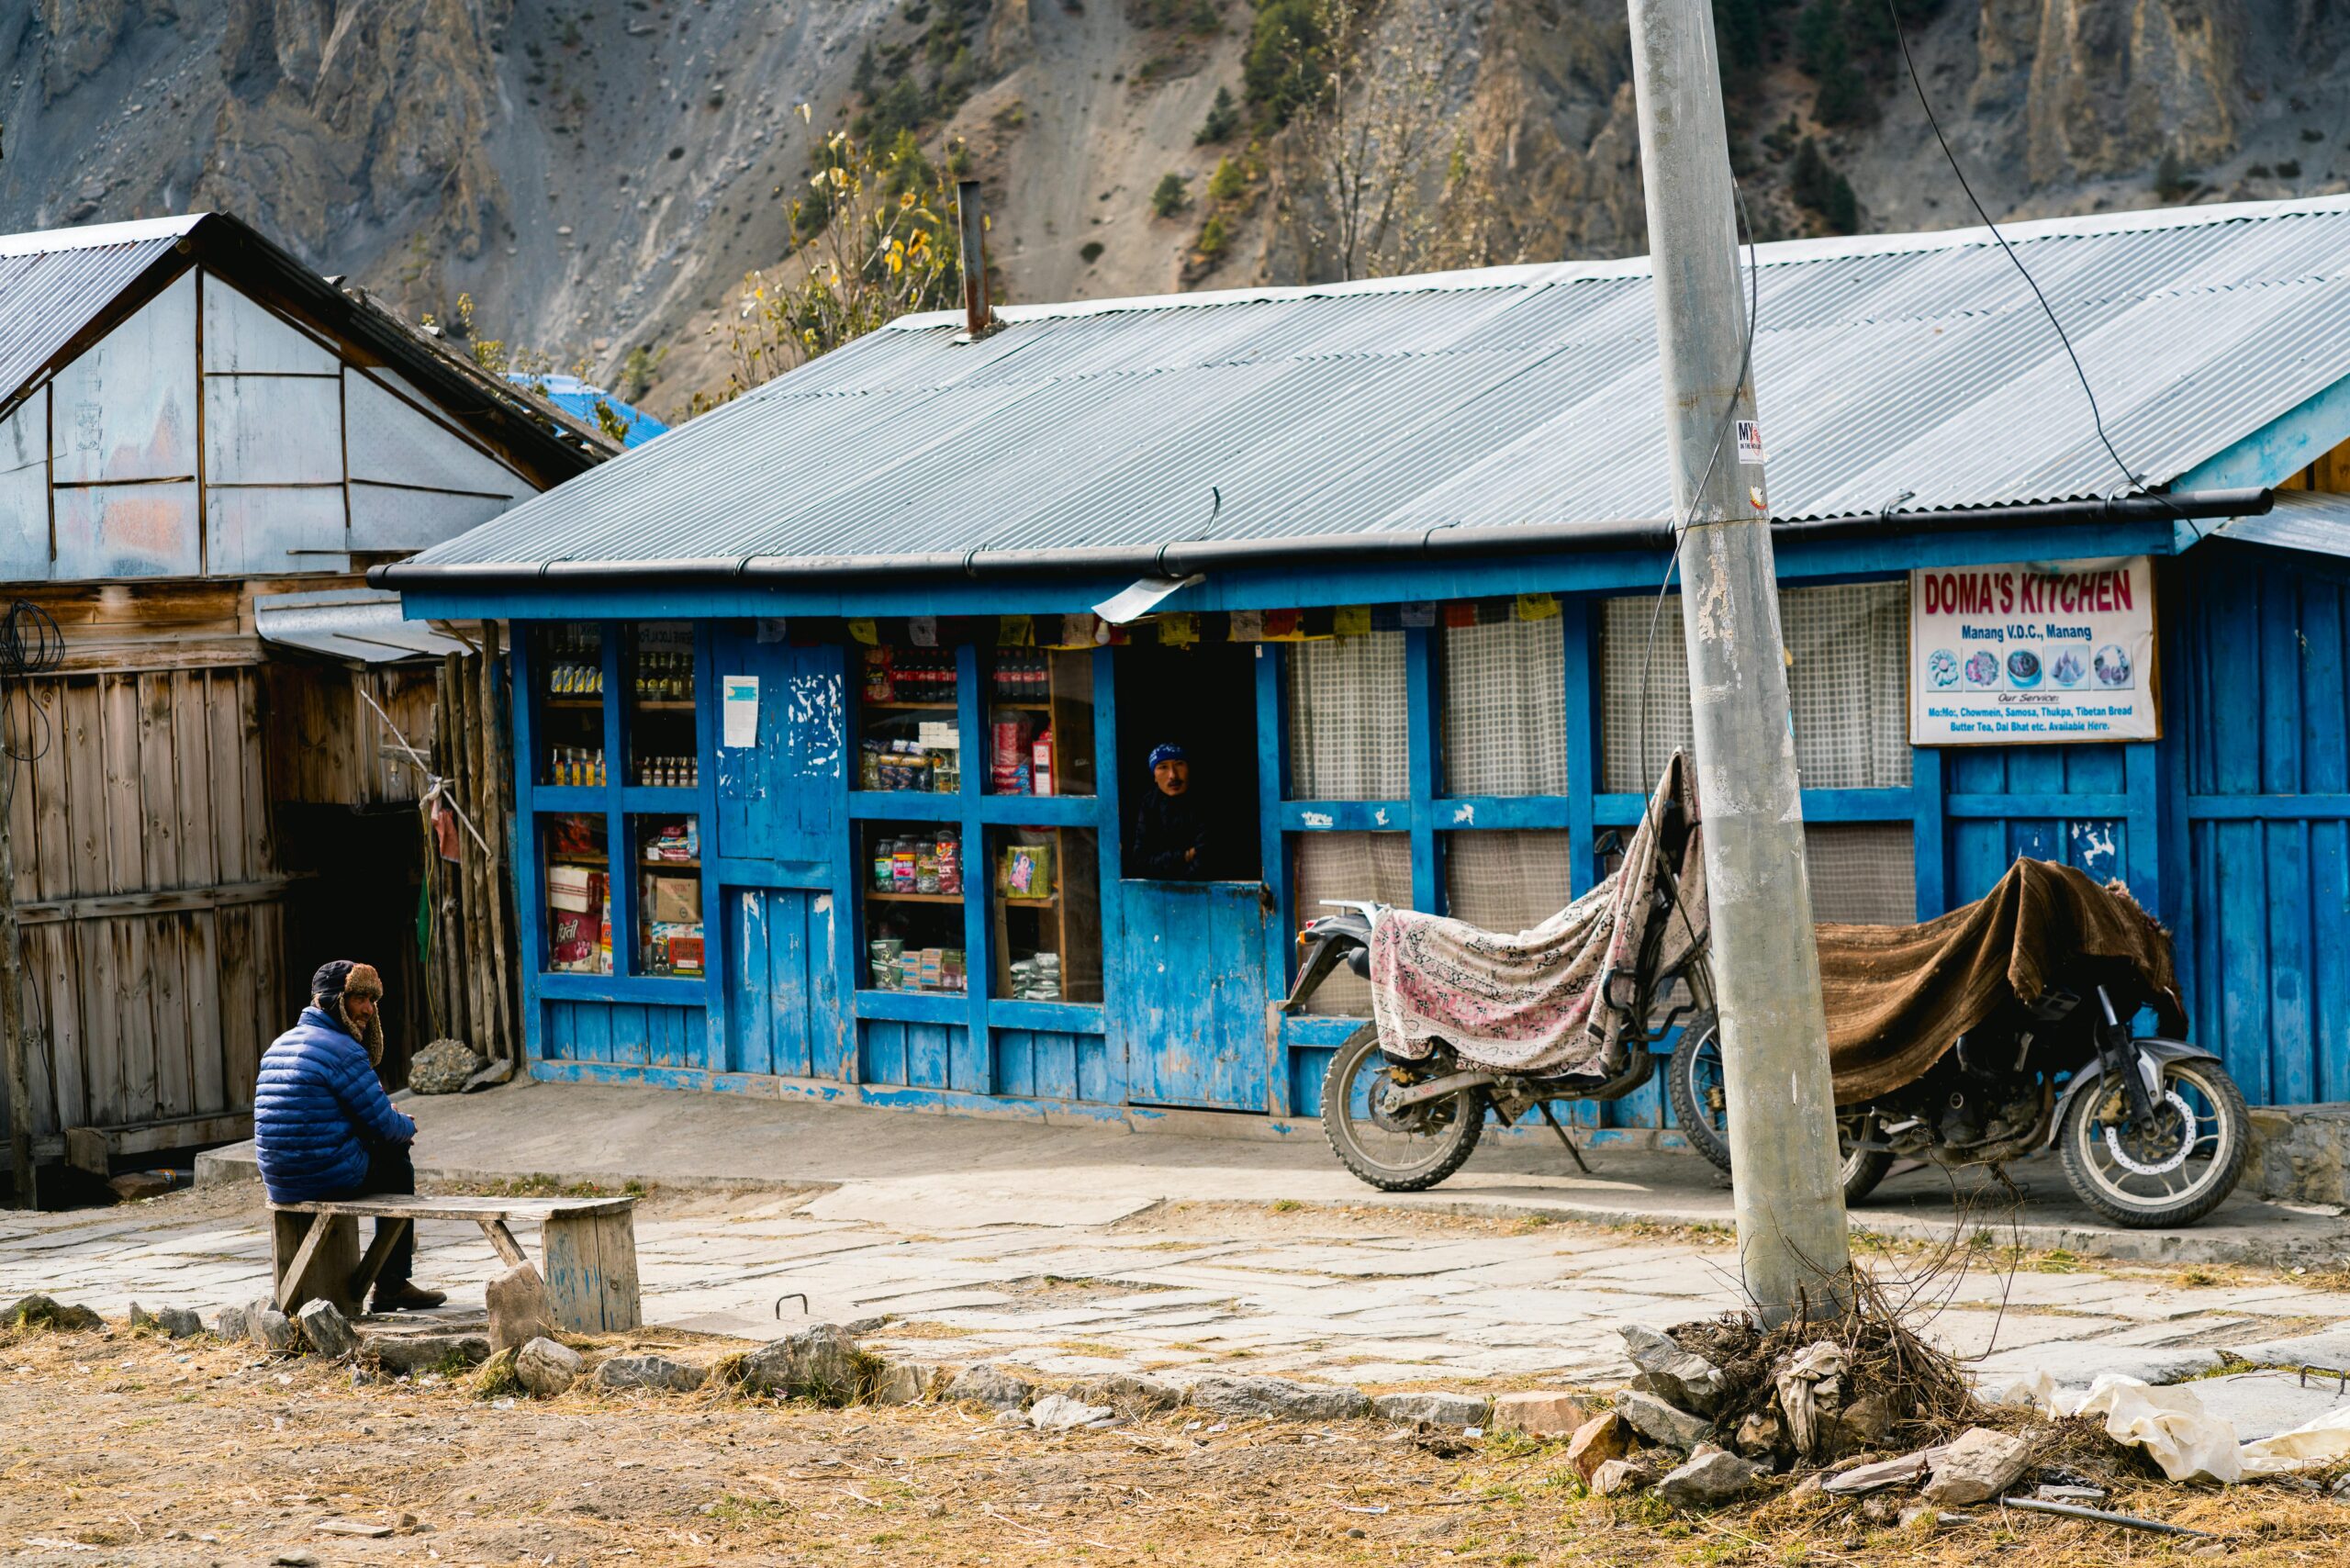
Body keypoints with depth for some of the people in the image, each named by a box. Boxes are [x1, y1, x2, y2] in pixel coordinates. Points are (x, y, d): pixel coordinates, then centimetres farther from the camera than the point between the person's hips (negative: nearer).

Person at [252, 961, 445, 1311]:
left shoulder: (278, 1046, 14)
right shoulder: (343, 1050, -13)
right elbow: (384, 1125, -10)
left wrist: (388, 1119, 19)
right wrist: (408, 1127, 13)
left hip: (279, 1183, 8)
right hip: (330, 1176, -8)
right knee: (398, 1168, 21)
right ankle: (391, 1285, 21)